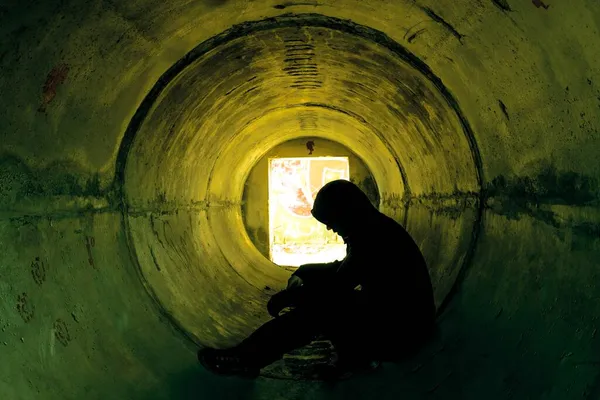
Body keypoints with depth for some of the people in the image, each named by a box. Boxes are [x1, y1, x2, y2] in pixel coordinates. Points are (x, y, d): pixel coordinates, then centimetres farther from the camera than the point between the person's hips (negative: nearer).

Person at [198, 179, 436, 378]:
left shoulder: (375, 235, -23)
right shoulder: (371, 230, 8)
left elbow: (336, 286, -23)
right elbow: (342, 272, 18)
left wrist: (288, 296, -11)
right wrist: (301, 277, 5)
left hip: (401, 329, -10)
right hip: (389, 316, 10)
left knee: (314, 311, -16)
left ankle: (244, 359, -8)